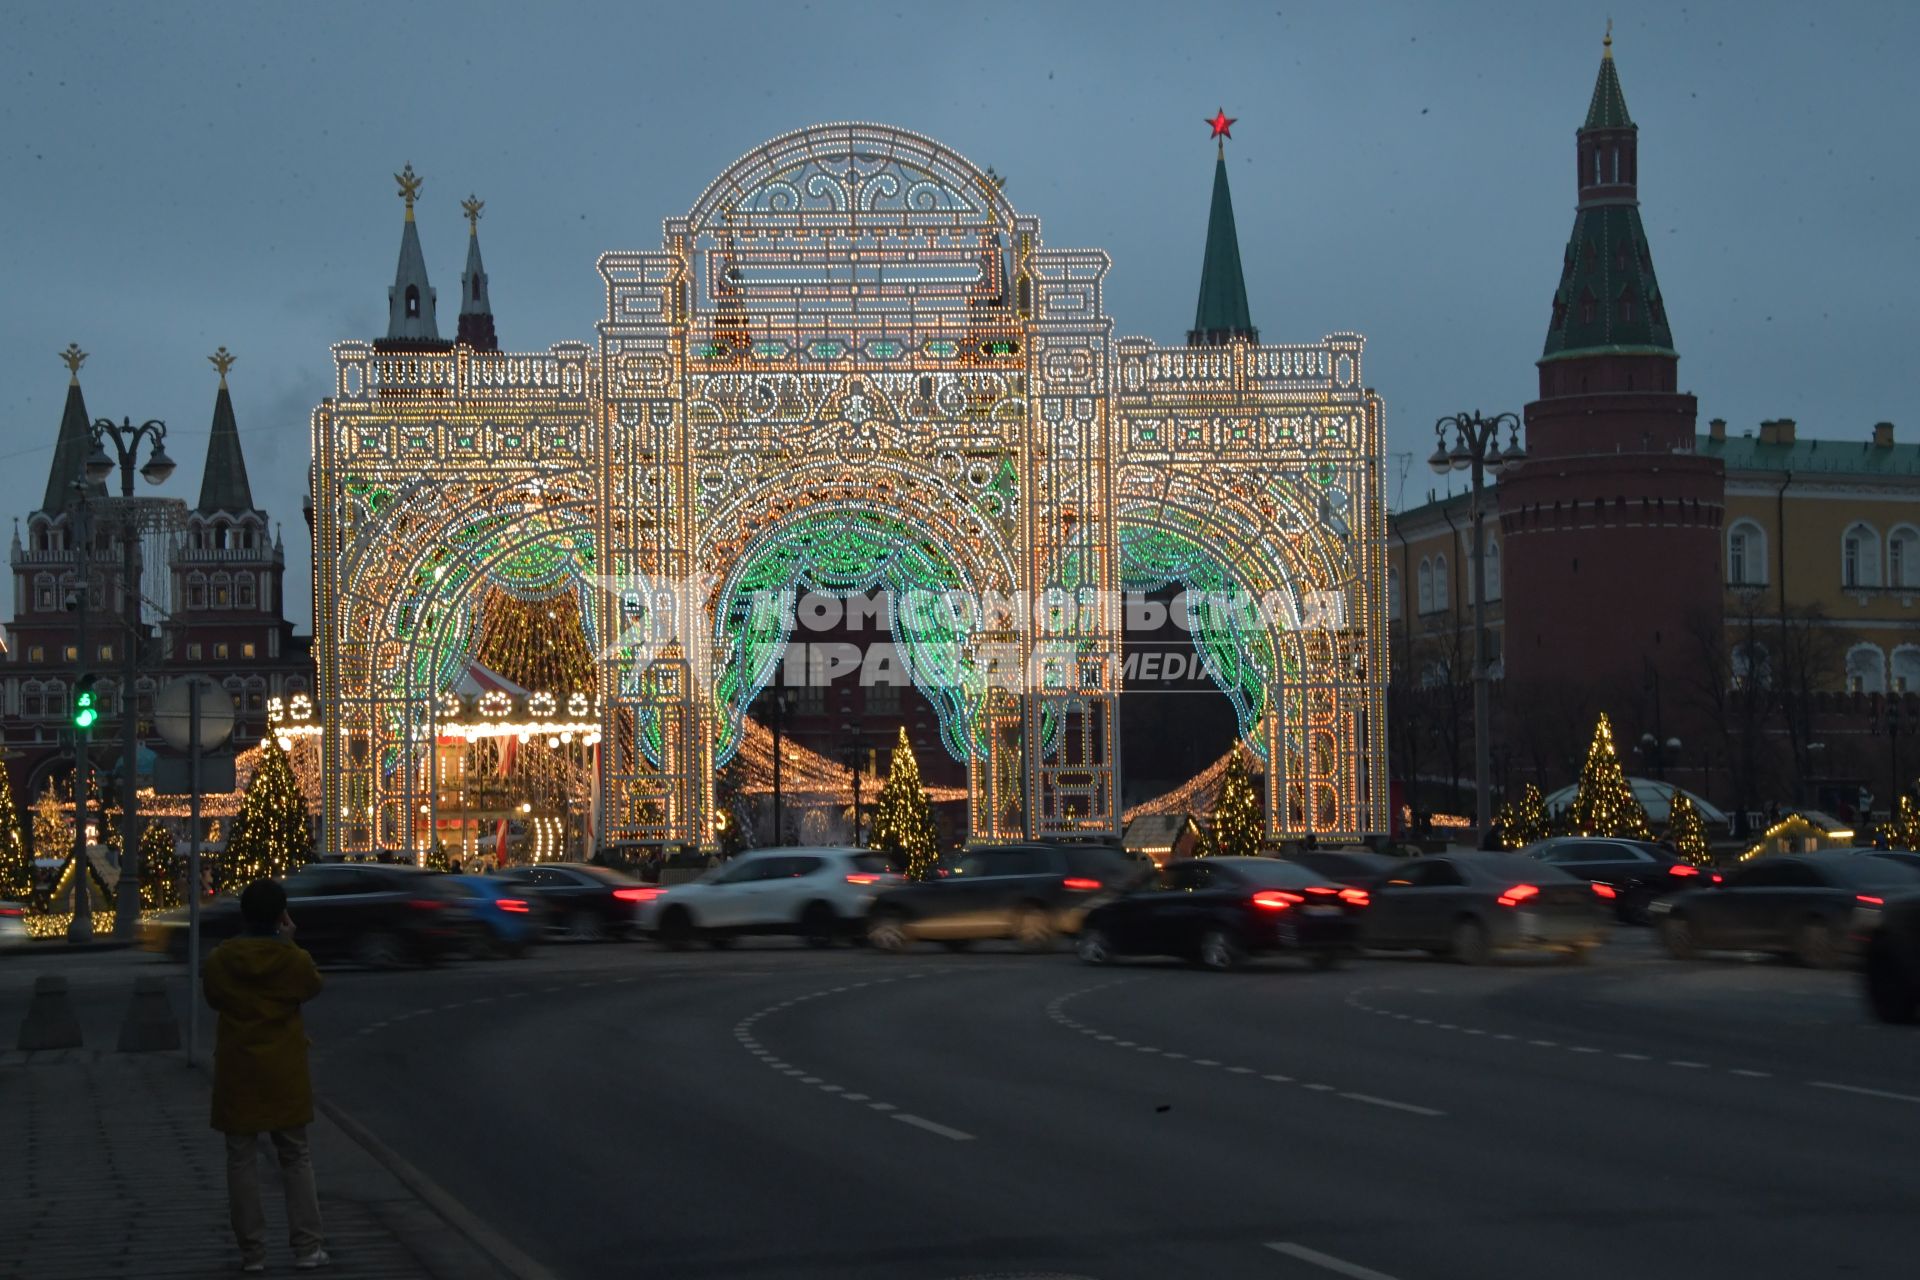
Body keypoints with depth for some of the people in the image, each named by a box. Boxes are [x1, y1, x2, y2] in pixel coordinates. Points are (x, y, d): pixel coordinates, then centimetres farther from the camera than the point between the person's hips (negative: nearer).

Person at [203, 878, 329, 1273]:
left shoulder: (220, 960, -8)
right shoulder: (295, 960, -11)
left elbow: (213, 998, 7)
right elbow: (312, 988, 9)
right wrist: (287, 944, 7)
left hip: (237, 1073, 0)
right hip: (284, 1074, 0)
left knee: (242, 1159, 7)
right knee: (295, 1158, 10)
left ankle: (252, 1251, 6)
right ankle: (307, 1246, 6)